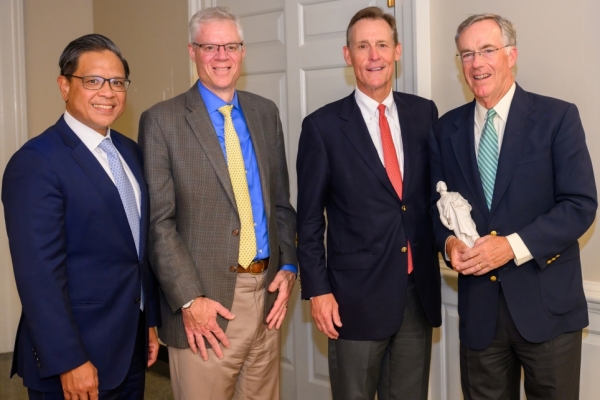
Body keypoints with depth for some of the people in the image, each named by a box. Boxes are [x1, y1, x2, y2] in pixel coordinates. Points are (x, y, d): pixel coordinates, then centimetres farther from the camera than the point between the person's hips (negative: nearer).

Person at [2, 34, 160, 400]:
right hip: (76, 361, -7)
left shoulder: (130, 151, 9)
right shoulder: (35, 163, -16)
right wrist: (68, 362, -20)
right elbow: (39, 275, -20)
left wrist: (150, 320, 13)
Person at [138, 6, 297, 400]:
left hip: (266, 293, 5)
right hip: (206, 301, -4)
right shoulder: (162, 121, -5)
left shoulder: (265, 112, 10)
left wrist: (288, 268, 2)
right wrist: (189, 300, -14)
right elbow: (159, 221, -9)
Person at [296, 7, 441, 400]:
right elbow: (310, 218, -3)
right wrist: (317, 289, -7)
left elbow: (436, 188, 13)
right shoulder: (323, 125, -5)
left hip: (420, 290, 3)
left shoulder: (424, 112, 5)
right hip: (357, 295, -3)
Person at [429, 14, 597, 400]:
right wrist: (449, 243, -10)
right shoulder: (447, 128, 7)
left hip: (546, 304, -3)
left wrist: (514, 246, -20)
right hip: (479, 306, 3)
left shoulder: (557, 117, -5)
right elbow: (436, 204, 11)